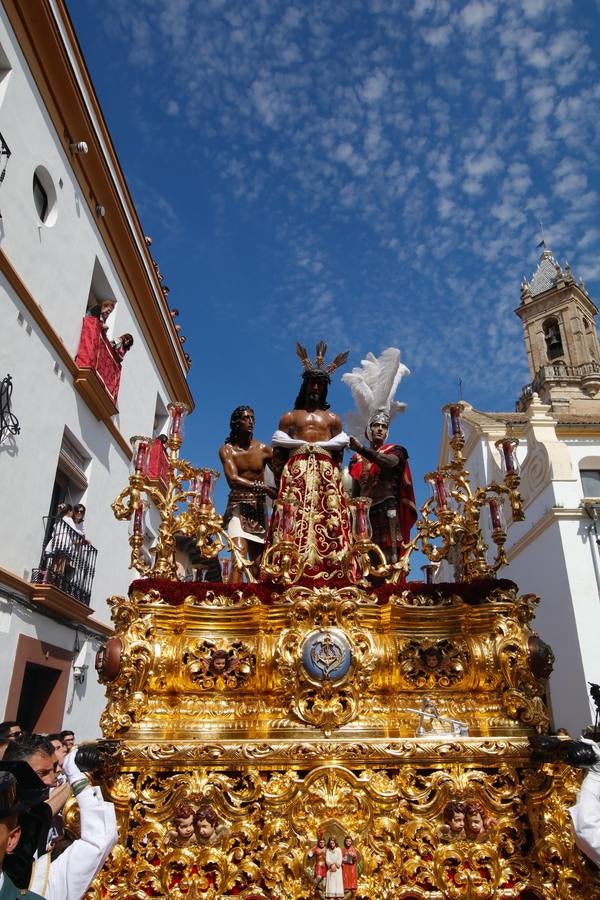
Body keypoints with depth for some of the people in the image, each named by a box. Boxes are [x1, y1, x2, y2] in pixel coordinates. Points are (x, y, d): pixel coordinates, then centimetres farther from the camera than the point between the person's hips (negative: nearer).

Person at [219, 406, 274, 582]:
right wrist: (265, 487, -23)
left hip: (259, 508, 2)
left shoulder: (263, 449, 4)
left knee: (257, 562, -1)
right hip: (237, 507, -2)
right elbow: (233, 479, -15)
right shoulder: (227, 450, 0)